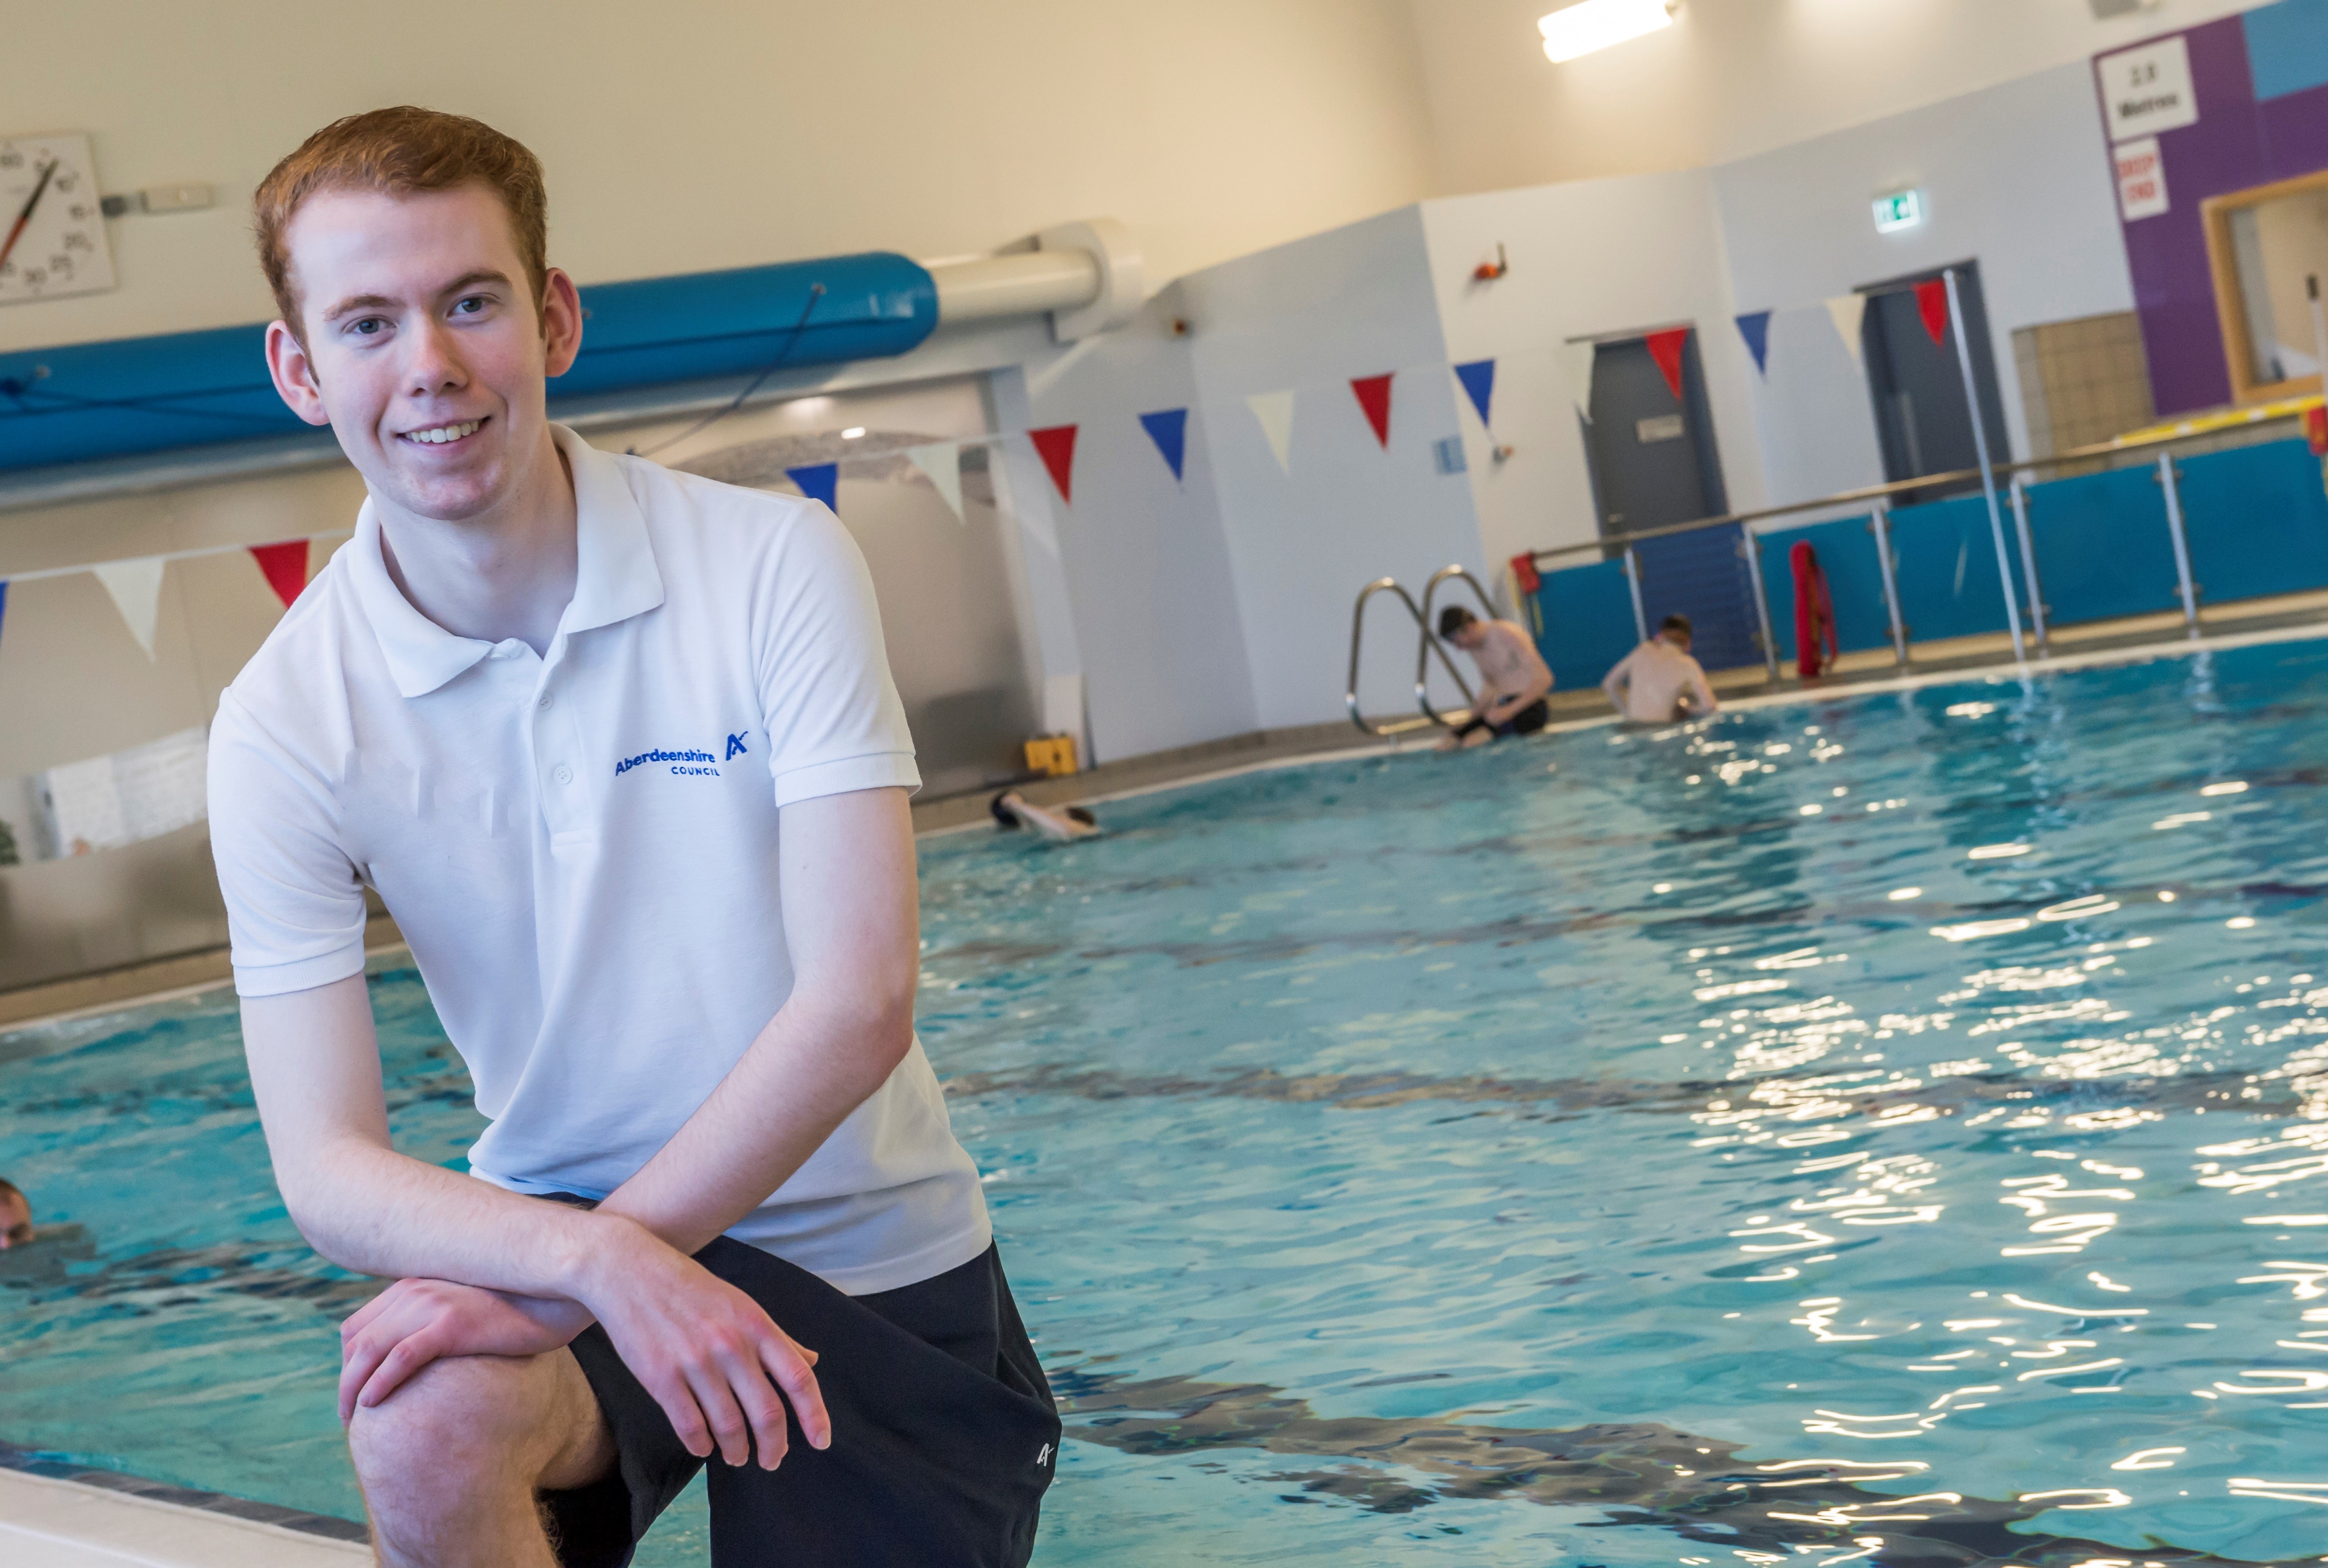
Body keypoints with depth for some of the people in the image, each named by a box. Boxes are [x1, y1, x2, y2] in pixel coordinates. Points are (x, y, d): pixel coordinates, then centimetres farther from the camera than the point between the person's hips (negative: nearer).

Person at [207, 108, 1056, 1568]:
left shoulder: (777, 566, -15)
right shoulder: (285, 722, -11)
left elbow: (861, 1003, -21)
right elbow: (327, 1165, -16)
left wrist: (540, 1290, -27)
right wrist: (592, 1256, -36)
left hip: (874, 1261, 0)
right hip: (567, 1228, 0)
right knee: (428, 1430, -32)